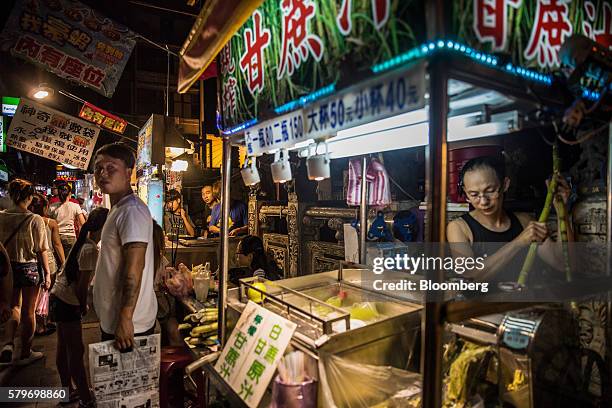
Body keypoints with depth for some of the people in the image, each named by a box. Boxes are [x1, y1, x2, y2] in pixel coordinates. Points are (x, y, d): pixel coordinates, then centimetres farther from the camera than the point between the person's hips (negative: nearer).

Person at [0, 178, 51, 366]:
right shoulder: (35, 220, -15)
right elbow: (41, 251, -11)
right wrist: (47, 273, -3)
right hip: (30, 268, -3)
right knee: (28, 312, 11)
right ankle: (25, 354, 25)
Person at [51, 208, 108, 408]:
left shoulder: (84, 243, 4)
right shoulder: (91, 250, -23)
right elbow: (82, 285, -22)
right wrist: (83, 306, -6)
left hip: (59, 299, 9)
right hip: (67, 303, -9)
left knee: (64, 348, 19)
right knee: (76, 351, -1)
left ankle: (68, 391, 35)